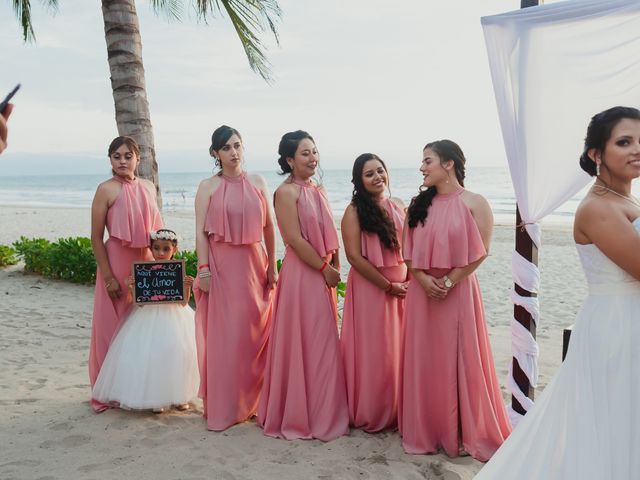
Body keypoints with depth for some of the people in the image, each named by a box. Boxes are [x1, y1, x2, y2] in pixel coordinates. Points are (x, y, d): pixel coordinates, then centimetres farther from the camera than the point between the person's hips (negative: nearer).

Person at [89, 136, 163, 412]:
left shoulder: (148, 187, 7)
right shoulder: (106, 190, -8)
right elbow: (96, 238, -9)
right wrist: (108, 278, -13)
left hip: (147, 264, 5)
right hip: (117, 264, -4)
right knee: (113, 327, 5)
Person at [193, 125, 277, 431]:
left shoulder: (258, 183, 8)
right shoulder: (208, 187, 1)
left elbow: (268, 227, 9)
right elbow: (200, 232, -3)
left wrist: (272, 266, 6)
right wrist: (203, 269, -10)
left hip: (254, 264, 3)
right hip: (221, 264, -3)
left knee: (255, 331, 7)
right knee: (222, 334, 0)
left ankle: (252, 399, 23)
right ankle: (222, 406, 12)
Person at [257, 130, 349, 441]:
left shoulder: (317, 191, 13)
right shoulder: (286, 192, -12)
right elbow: (295, 240, -18)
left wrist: (335, 268, 7)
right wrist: (325, 269, -13)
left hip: (323, 275, 8)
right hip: (302, 274, -8)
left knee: (323, 343, 14)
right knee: (302, 343, 0)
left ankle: (322, 412, 27)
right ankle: (299, 416, 14)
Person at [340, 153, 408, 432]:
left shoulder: (398, 206, 8)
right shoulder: (354, 212, -8)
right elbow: (354, 256, -14)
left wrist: (409, 280, 1)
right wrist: (388, 286, -13)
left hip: (402, 286, 5)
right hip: (370, 287, -5)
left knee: (400, 348, 10)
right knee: (373, 351, 2)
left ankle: (396, 410, 25)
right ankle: (370, 414, 18)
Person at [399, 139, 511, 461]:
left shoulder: (474, 203, -5)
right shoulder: (420, 204, 9)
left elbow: (480, 252, -9)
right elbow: (409, 251, 7)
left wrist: (448, 282, -14)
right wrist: (424, 280, -9)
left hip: (458, 291, -4)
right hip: (422, 291, 4)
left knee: (458, 360, 1)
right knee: (423, 360, 8)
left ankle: (465, 433, 16)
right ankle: (425, 431, 21)